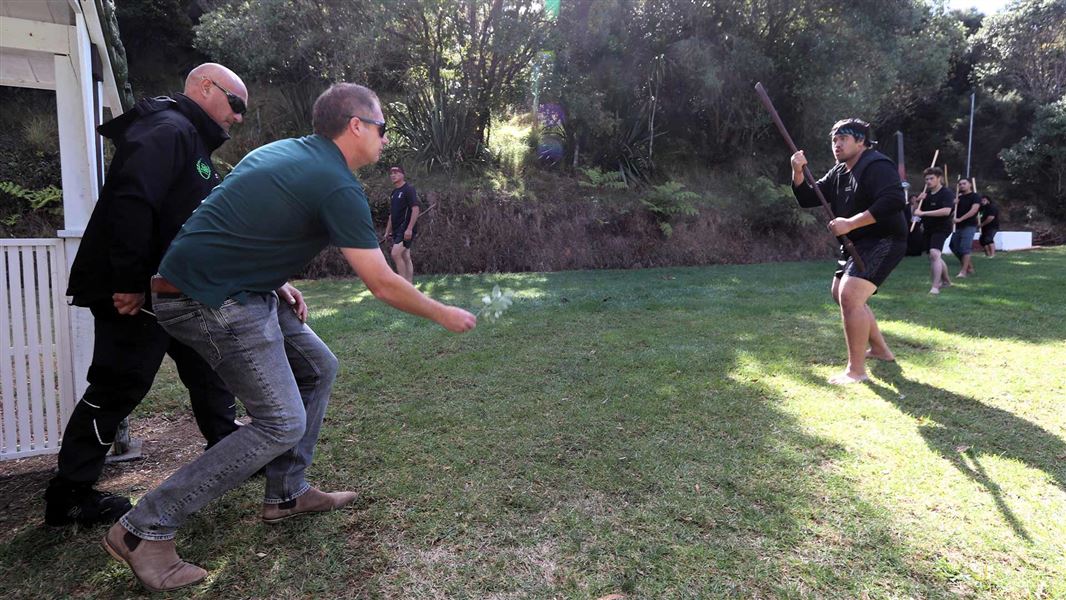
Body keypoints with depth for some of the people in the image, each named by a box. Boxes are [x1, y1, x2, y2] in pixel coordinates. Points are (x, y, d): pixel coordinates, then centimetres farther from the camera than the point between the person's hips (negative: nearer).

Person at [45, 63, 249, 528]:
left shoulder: (192, 141, 18)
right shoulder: (167, 131, -15)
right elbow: (130, 202, -28)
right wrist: (129, 281, -27)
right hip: (133, 293, -10)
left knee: (206, 367, 16)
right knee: (119, 387, -2)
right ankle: (68, 497, 12)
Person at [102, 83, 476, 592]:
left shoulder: (281, 151, 13)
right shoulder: (338, 186, -15)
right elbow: (383, 284, -14)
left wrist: (276, 285, 15)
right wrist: (444, 315, 0)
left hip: (233, 287, 10)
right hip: (212, 301, -10)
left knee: (317, 368, 14)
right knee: (282, 423, -8)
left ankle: (286, 493, 22)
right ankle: (144, 530, 1)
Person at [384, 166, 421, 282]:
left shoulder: (409, 189, -7)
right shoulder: (393, 193, 18)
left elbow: (416, 209, -17)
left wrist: (409, 229, -23)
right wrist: (388, 231, 19)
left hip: (406, 229, -8)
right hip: (397, 230, 8)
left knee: (396, 254, -18)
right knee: (405, 257, 7)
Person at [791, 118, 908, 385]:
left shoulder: (877, 166, -16)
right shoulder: (838, 173, 12)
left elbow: (895, 201, -30)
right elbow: (808, 199, 9)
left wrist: (850, 223, -32)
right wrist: (798, 172, -9)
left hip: (883, 242, -11)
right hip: (857, 244, 11)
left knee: (851, 296, -24)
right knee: (841, 294, 21)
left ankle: (856, 370, -17)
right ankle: (880, 349, 36)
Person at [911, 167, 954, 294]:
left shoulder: (946, 193, -11)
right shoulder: (926, 193, 10)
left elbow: (946, 211, -27)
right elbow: (915, 211, 13)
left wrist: (923, 213, -29)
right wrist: (917, 201, -7)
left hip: (941, 228, -8)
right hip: (928, 229, 8)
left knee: (934, 254, -26)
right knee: (935, 258, 19)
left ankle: (935, 287, -26)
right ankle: (946, 280, 42)